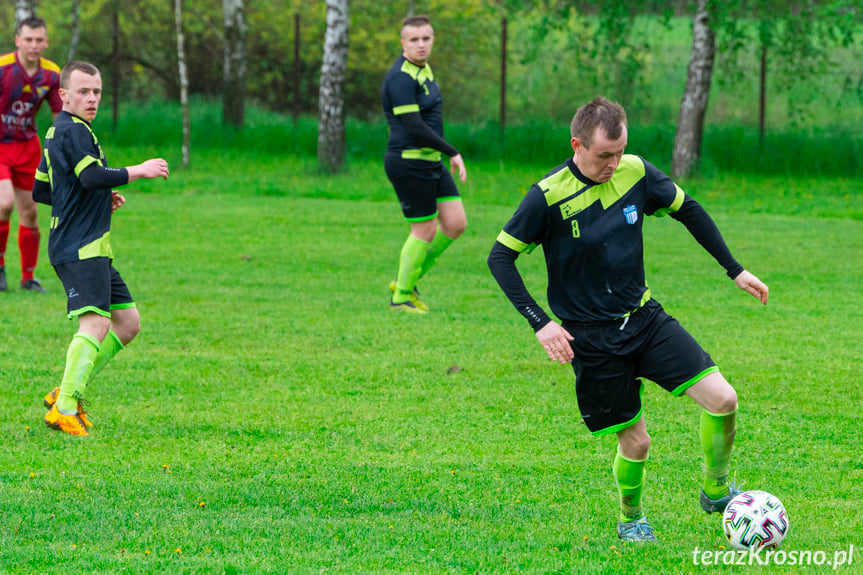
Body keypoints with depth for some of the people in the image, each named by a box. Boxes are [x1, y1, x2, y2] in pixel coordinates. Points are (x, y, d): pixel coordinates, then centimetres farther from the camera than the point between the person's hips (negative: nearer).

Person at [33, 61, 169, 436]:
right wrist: (139, 171, -16)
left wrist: (101, 199, 25)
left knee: (128, 322, 11)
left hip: (91, 249, 11)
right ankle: (65, 408, -29)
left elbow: (40, 191, 27)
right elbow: (93, 176, -26)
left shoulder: (57, 133, 20)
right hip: (81, 247, -11)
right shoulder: (74, 131, -11)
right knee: (95, 322, -22)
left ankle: (68, 393, 11)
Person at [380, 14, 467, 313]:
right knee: (425, 230, -3)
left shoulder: (423, 69, 12)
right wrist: (452, 152, -20)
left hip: (431, 162, 10)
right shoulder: (401, 77, -19)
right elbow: (414, 126, -23)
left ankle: (406, 281, 20)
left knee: (455, 223, 7)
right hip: (409, 162, -10)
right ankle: (401, 296, 13)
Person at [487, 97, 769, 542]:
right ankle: (630, 520, 31)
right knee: (635, 440, 0)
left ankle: (715, 491, 15)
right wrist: (540, 322, -19)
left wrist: (735, 270, 11)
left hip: (644, 317, 4)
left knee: (722, 399, -11)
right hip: (591, 337, -4)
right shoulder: (548, 196, -18)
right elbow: (500, 256, -11)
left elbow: (687, 211, 11)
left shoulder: (636, 173, -5)